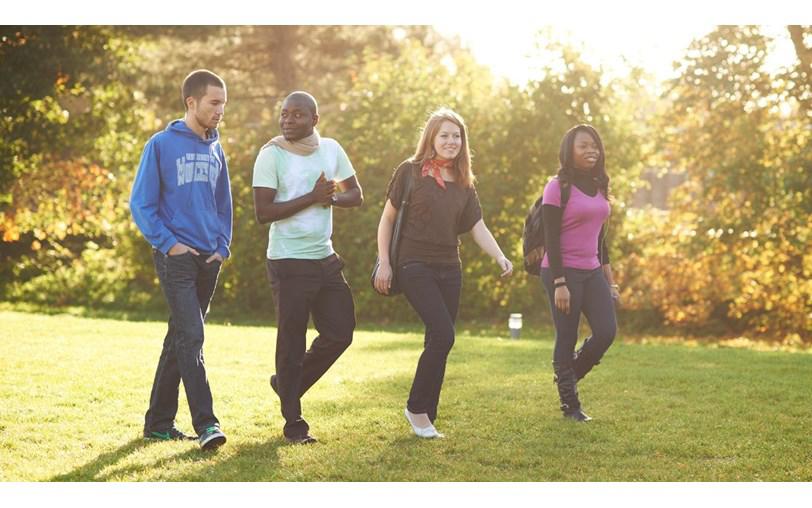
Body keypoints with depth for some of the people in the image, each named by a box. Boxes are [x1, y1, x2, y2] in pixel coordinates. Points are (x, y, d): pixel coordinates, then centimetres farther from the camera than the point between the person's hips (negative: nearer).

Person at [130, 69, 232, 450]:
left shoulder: (215, 150, 12)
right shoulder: (162, 145, -5)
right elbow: (141, 204, -6)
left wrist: (222, 246, 7)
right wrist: (169, 243, -13)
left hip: (208, 260, 6)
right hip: (176, 258, -6)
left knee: (180, 337, 11)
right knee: (191, 336, -15)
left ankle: (159, 422, 19)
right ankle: (205, 423, -17)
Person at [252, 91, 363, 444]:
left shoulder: (331, 149, 6)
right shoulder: (271, 155, -11)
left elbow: (356, 195, 11)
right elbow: (263, 212, -18)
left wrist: (331, 197, -11)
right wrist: (312, 197, -21)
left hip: (325, 259, 6)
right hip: (289, 263, -6)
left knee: (340, 332, 10)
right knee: (292, 342, 1)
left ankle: (288, 384, 30)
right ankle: (293, 422, 12)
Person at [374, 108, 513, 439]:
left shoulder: (464, 183, 11)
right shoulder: (410, 172, -3)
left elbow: (478, 227, 6)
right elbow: (387, 218, 0)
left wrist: (500, 257, -10)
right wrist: (383, 262, -5)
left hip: (449, 269, 5)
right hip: (415, 266, -5)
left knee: (438, 342, 5)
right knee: (443, 335, -17)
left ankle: (426, 418, 15)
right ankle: (417, 408, -2)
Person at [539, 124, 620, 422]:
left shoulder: (598, 188, 12)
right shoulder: (558, 188, -8)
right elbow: (551, 240, -12)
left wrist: (609, 280, 15)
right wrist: (559, 283, -18)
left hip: (592, 272, 6)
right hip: (564, 272, -6)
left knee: (606, 332, -3)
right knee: (567, 339, -1)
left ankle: (569, 376, 22)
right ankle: (570, 405, 12)